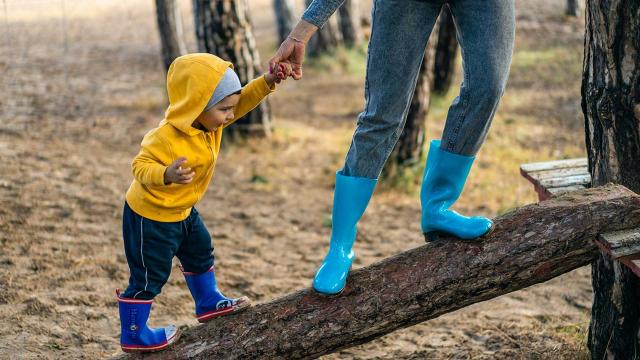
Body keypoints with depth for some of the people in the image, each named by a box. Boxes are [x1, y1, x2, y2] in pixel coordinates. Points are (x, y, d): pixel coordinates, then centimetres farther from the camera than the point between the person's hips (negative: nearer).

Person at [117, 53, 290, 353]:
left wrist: (266, 83, -18)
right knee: (150, 275, 2)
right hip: (151, 215, -9)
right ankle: (133, 335, 16)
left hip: (180, 210, 9)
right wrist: (167, 175, -53)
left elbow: (242, 101, -2)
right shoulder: (166, 138, -34)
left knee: (200, 252, 25)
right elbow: (141, 166, -33)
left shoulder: (207, 119, -8)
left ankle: (208, 302, 46)